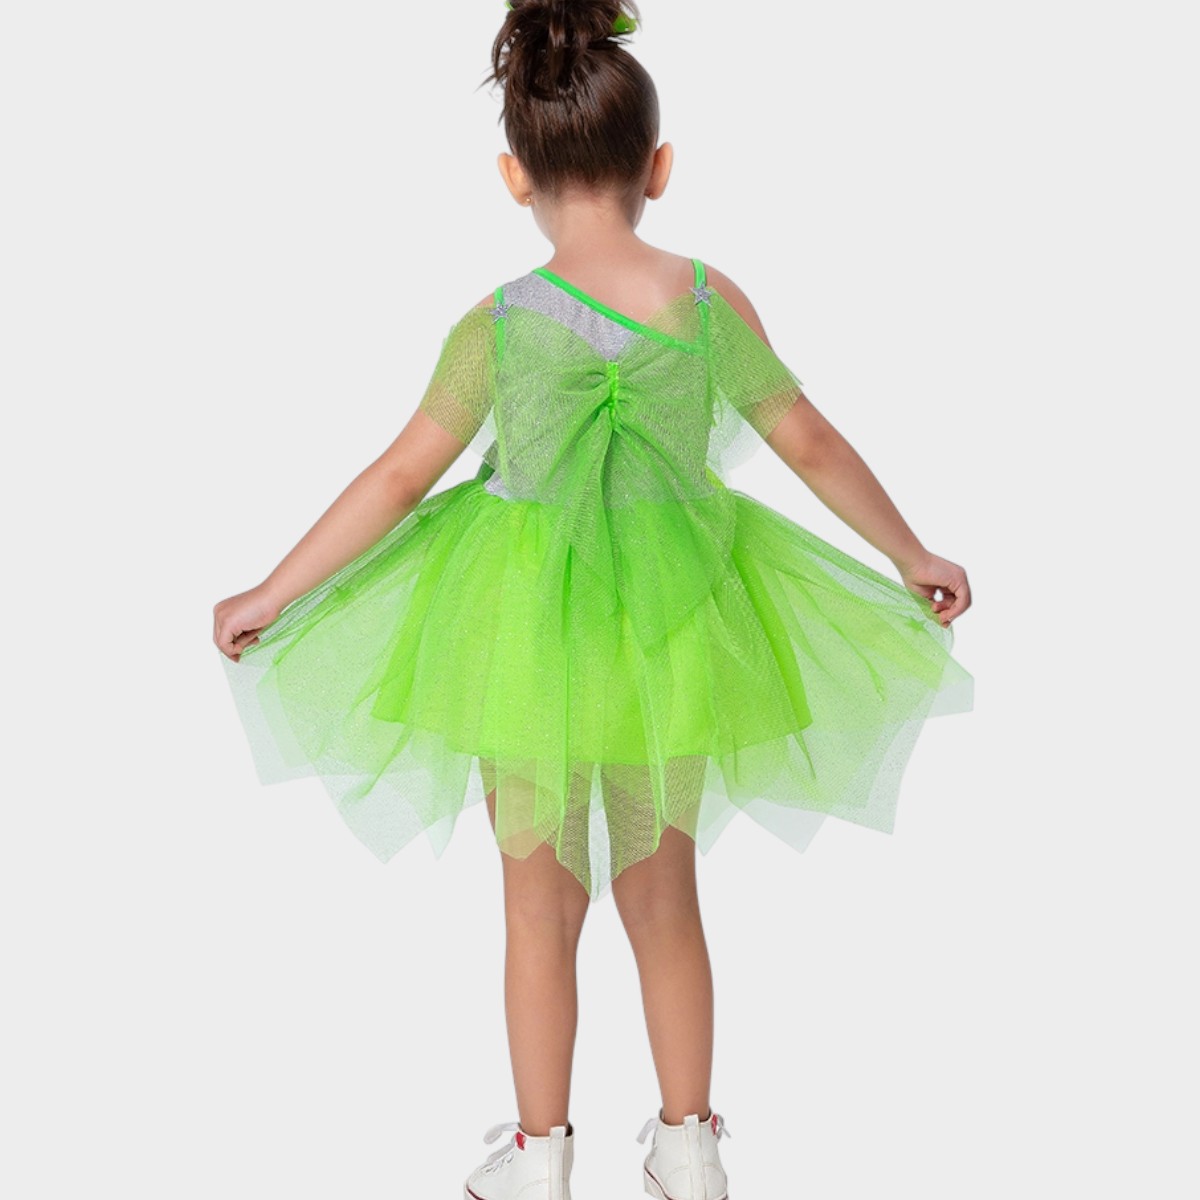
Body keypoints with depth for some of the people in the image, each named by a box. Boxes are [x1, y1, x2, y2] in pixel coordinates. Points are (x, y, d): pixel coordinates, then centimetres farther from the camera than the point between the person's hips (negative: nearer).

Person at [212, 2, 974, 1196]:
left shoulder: (498, 324, -14)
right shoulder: (712, 300, -9)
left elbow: (399, 481, -9)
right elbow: (812, 444, 0)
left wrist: (270, 595, 3)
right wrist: (911, 553, 15)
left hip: (527, 626, -2)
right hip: (672, 626, 2)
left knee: (541, 909, 13)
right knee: (664, 899, 18)